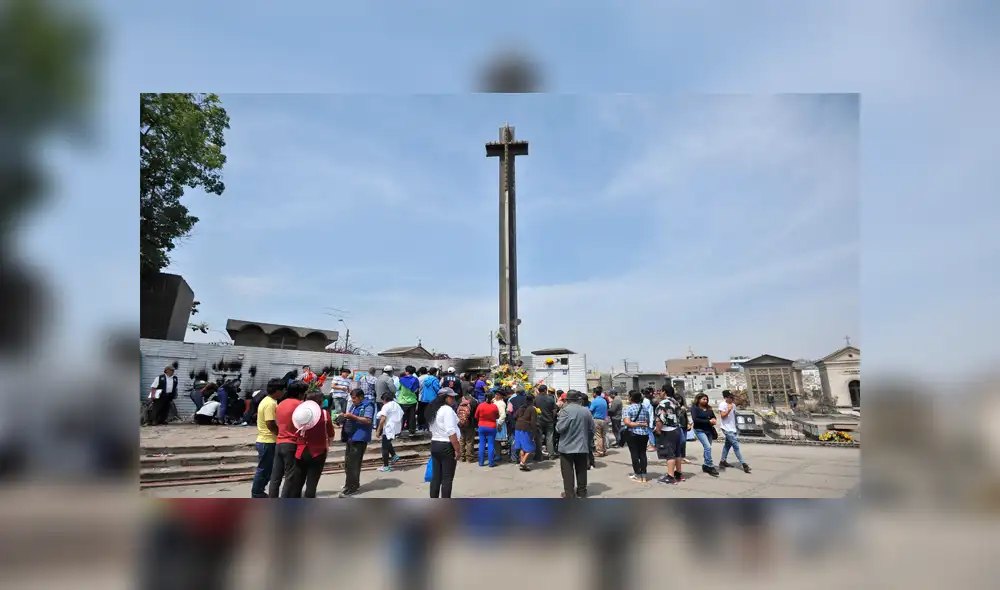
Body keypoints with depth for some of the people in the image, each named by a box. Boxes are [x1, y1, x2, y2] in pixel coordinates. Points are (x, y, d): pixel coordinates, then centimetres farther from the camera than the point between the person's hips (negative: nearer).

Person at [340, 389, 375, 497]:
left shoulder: (368, 405, -10)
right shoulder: (354, 406, 18)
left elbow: (368, 420, -20)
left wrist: (352, 416, -22)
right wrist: (345, 416, 5)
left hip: (360, 438, -9)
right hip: (351, 437, 9)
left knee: (352, 463, -8)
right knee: (348, 462, 13)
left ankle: (352, 488, -1)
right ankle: (353, 484, 26)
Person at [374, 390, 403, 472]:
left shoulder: (386, 406, -11)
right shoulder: (397, 405, 13)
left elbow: (383, 419, -18)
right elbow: (401, 417, 16)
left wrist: (378, 430, -14)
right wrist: (400, 428, 25)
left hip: (388, 429, -8)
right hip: (397, 429, 8)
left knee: (385, 447, 2)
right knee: (387, 443, 26)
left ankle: (385, 466, 6)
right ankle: (394, 455, 13)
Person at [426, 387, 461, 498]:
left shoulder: (433, 409, 12)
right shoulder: (447, 410, -16)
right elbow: (451, 432, -21)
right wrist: (457, 449, -17)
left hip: (434, 444, 9)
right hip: (447, 446, -9)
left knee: (435, 476, 12)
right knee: (447, 478, -1)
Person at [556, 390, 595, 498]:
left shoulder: (566, 410, -17)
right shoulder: (587, 411, 2)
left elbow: (559, 428, -19)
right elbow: (591, 429, 9)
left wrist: (559, 417, -1)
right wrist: (589, 444, 21)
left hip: (567, 447, -5)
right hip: (582, 446, 5)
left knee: (568, 472, 4)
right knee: (581, 470, 16)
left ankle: (569, 494, 6)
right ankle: (582, 491, 23)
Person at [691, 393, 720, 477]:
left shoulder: (709, 408, 12)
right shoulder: (694, 408, -7)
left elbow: (714, 417, 14)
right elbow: (695, 419, -17)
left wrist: (713, 420, -11)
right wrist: (708, 421, -17)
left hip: (709, 430, 6)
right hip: (700, 430, -6)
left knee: (707, 448, 10)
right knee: (708, 447, -18)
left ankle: (706, 465, 23)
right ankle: (710, 467, -13)